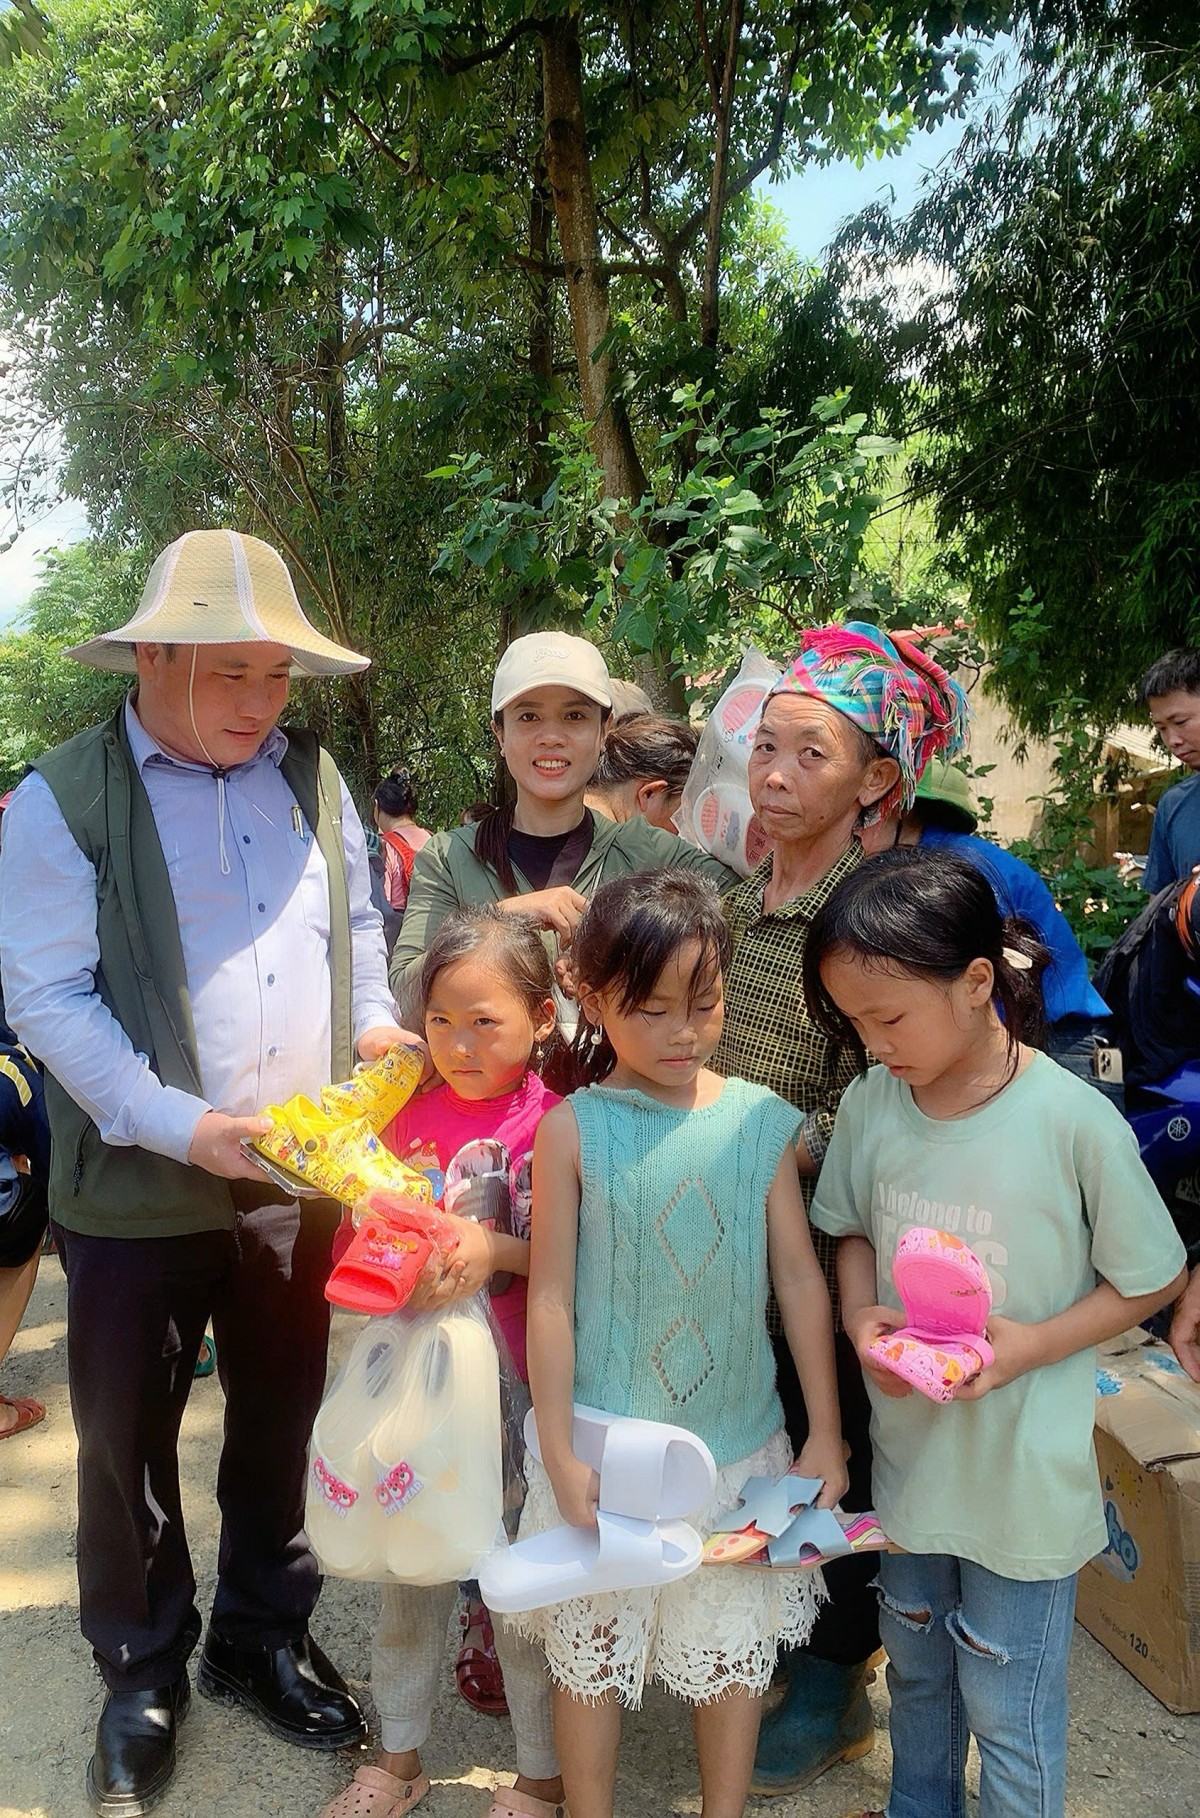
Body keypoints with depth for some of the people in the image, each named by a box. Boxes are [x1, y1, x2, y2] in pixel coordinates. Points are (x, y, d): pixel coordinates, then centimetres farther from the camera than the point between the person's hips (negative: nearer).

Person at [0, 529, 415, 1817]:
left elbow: (357, 922, 16)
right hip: (137, 1195, -3)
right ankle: (142, 1675, 37)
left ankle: (263, 1637, 41)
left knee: (279, 1425, 18)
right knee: (127, 1446, 13)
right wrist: (181, 1128, -22)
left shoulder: (312, 776, 6)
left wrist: (373, 1022, -3)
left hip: (300, 1182, 4)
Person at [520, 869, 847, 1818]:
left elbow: (802, 1280, -1)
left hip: (739, 1441, 2)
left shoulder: (760, 1120, -5)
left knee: (735, 1649, 18)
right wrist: (559, 1456, -8)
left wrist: (826, 1437, 2)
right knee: (592, 1650, 15)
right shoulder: (574, 1129, -11)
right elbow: (551, 1297, -8)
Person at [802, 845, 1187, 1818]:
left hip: (1023, 1475, -5)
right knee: (915, 1671, 27)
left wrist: (1032, 1345, -23)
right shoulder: (871, 1104, -9)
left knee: (1009, 1708, 14)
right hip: (909, 1447, 5)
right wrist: (861, 1314, -11)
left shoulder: (1074, 1123, -23)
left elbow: (1151, 1279, -10)